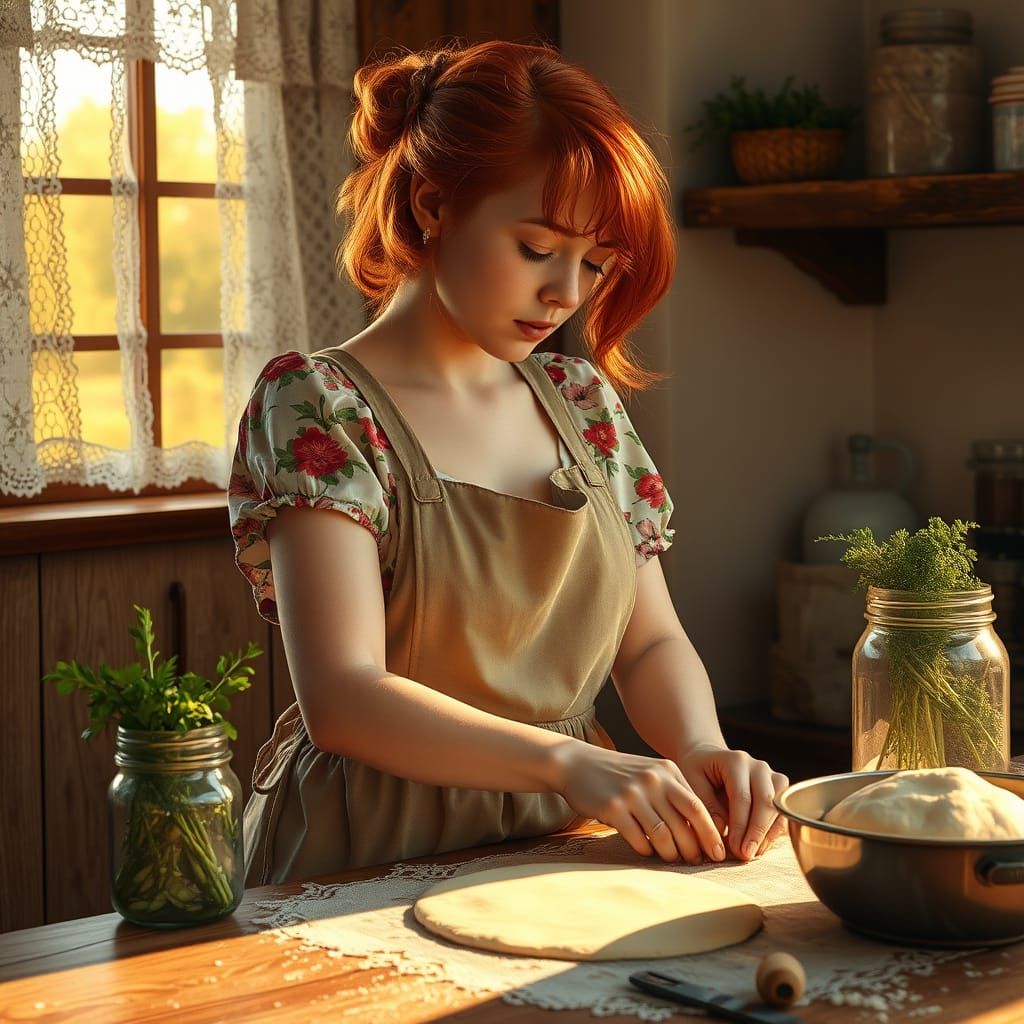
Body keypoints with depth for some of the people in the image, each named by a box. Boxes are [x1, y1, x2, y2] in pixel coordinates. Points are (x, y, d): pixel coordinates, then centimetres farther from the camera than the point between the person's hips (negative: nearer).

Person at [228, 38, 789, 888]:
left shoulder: (582, 401, 12)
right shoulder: (317, 403, -7)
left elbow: (651, 642, 15)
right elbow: (341, 699, -16)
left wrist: (700, 747, -7)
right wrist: (570, 762, -27)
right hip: (370, 869, -5)